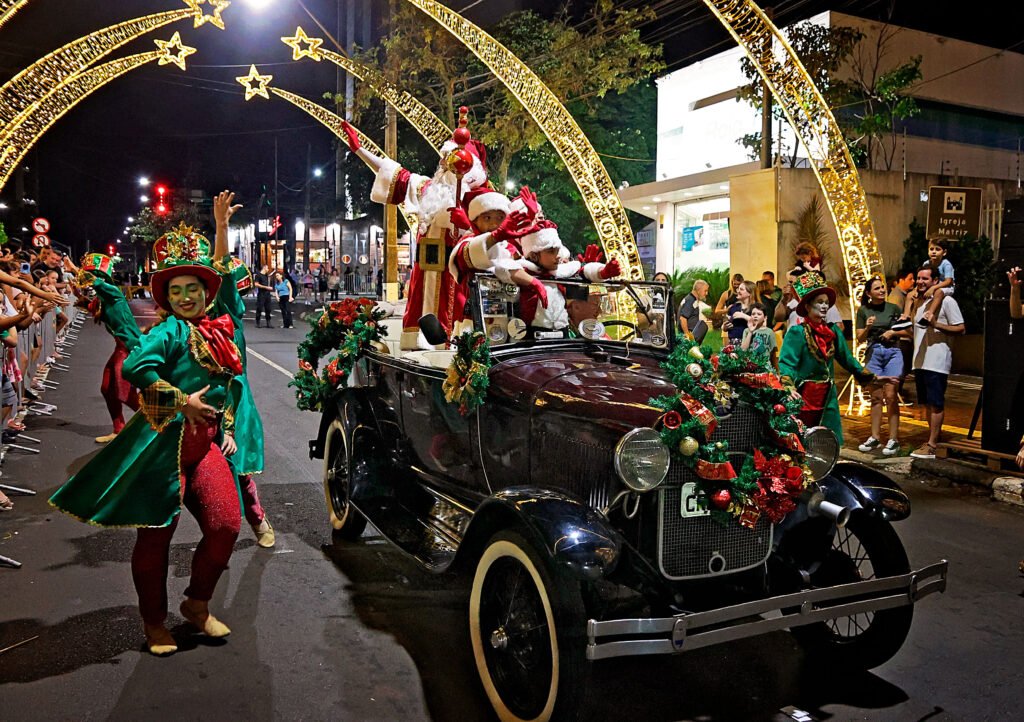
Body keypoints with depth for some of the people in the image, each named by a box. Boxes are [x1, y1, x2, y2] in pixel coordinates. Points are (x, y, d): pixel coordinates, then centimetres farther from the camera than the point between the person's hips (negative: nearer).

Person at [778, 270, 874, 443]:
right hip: (804, 397, -6)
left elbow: (847, 358, 18)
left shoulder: (833, 331, 8)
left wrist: (871, 377, 19)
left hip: (827, 397, 6)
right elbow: (786, 362, -21)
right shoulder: (797, 332, -11)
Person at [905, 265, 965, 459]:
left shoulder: (947, 301, -5)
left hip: (937, 361, -8)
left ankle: (931, 446, -7)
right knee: (928, 403, 12)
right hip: (920, 361, 8)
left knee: (936, 404, -7)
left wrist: (936, 324, -20)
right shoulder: (917, 301, 17)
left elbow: (961, 328, -9)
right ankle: (932, 439, 19)